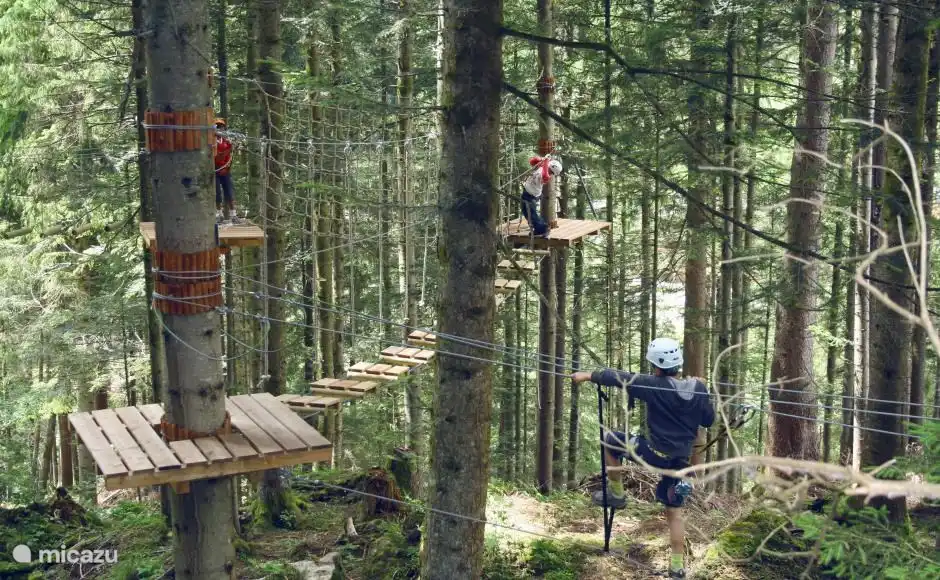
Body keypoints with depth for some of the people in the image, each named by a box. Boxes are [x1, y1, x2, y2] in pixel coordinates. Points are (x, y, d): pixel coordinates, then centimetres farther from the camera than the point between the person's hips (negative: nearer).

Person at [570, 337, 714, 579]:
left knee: (611, 439, 15)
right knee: (675, 513, 16)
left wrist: (587, 375, -1)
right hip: (681, 460, 5)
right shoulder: (699, 388, -2)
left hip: (656, 453, -5)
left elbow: (619, 378, -10)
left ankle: (616, 493, 20)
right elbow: (709, 420, 10)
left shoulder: (654, 385, -15)